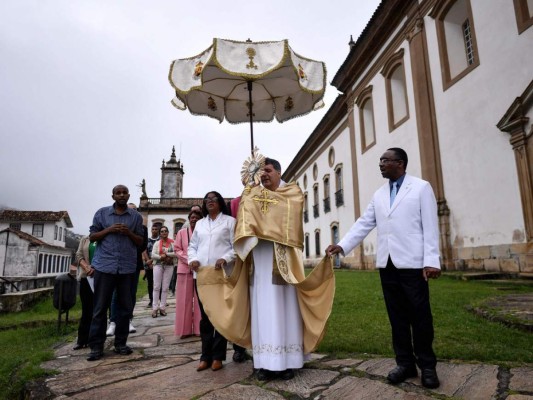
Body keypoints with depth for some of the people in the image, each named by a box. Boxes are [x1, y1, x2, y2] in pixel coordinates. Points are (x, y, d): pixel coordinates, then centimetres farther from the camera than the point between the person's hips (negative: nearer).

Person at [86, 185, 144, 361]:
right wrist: (109, 230, -9)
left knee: (125, 307, 6)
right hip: (104, 265, -1)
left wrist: (129, 233, -9)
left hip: (127, 267, 1)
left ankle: (120, 343, 18)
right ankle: (96, 346, 11)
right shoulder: (101, 213, 7)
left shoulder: (136, 216, 9)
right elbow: (92, 237, 7)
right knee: (100, 307, 2)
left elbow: (140, 242, 10)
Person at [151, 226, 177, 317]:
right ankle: (155, 308, 1)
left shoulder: (172, 243, 4)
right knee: (156, 286, -2)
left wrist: (166, 254, -11)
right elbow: (153, 255, -2)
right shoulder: (157, 243, 7)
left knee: (165, 287, 3)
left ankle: (162, 307, 8)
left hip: (169, 266, 0)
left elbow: (176, 254, -6)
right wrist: (161, 257, -15)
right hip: (158, 265, 0)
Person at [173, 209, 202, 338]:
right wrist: (189, 260, -12)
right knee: (185, 300, 3)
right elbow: (177, 250, 2)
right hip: (185, 269, 0)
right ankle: (185, 329, 12)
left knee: (199, 300, 5)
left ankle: (199, 329, 14)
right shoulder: (182, 232, 5)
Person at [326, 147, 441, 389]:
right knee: (397, 315, 9)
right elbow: (364, 224, 10)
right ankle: (405, 363, 20)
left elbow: (430, 225, -4)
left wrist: (431, 260, -12)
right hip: (387, 263, 5)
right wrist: (342, 245, -2)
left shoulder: (421, 187, 2)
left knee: (420, 315, 3)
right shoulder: (379, 194, 14)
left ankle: (427, 365, 18)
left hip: (412, 261, -4)